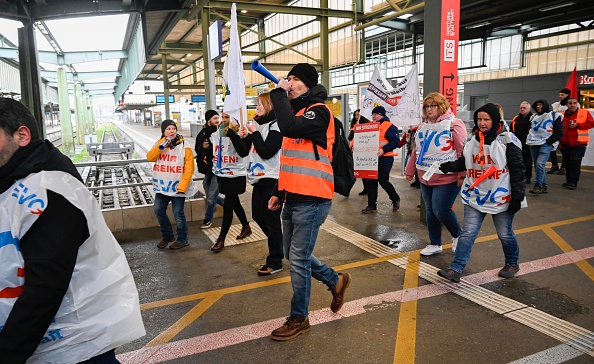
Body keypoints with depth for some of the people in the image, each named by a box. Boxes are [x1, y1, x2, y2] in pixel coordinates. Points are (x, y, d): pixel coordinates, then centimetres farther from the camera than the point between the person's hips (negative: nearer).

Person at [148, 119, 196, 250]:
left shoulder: (184, 146, -8)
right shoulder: (159, 144, 6)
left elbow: (189, 169, -11)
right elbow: (150, 157, -9)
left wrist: (182, 186, -17)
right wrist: (162, 146, -19)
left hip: (177, 186, -5)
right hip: (162, 185, 5)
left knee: (178, 213, -1)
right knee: (159, 211, 9)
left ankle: (182, 239, 18)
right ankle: (167, 236, 29)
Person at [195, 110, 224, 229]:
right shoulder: (203, 133, 4)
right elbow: (197, 150, 7)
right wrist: (203, 147, -13)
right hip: (208, 169, 5)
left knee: (211, 196, -2)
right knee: (210, 195, 14)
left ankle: (208, 219, 19)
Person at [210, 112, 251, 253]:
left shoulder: (237, 134, -15)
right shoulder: (215, 135, 5)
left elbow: (244, 152, -32)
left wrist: (232, 133, -32)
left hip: (235, 176, -7)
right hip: (221, 175, 7)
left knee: (227, 206, -1)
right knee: (234, 203, 19)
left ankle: (221, 240, 9)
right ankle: (246, 227, 40)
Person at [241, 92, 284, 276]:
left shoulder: (276, 126, -12)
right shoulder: (259, 126, 12)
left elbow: (266, 152, -22)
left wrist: (254, 133, -14)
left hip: (271, 180, -9)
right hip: (259, 179, 9)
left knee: (271, 220, -2)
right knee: (258, 216, 17)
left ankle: (275, 262, 11)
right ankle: (278, 246, 37)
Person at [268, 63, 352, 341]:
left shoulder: (319, 111, -10)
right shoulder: (297, 111, 18)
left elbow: (290, 128, -31)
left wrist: (278, 93, -17)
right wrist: (281, 193, 19)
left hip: (311, 199, -9)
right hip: (293, 198, 9)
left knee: (298, 259, -2)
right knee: (292, 254, 17)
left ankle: (299, 318, 16)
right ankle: (335, 280, 36)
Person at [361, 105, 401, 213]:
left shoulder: (389, 126, -10)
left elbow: (396, 141, -17)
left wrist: (383, 150, -27)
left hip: (384, 159, -8)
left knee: (383, 181, -4)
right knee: (370, 181, 4)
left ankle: (395, 199, 23)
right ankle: (372, 205, 11)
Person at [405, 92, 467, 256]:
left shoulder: (453, 124, -8)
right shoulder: (423, 126, 14)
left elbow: (463, 151, -14)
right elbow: (416, 150, 20)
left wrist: (463, 175, -19)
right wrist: (410, 170, 20)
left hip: (447, 178, -7)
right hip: (426, 178, 7)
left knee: (441, 210, -8)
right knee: (430, 211, 12)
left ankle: (457, 235, 22)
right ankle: (435, 244, 26)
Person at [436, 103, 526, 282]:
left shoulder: (507, 141, -11)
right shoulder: (472, 140, 5)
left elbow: (517, 170, -10)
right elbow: (464, 163, 15)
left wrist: (517, 197, -13)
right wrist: (448, 166, -4)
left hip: (501, 197, -4)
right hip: (475, 196, 4)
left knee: (505, 234, 12)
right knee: (468, 233, 1)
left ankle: (512, 264, 38)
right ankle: (455, 270, 1)